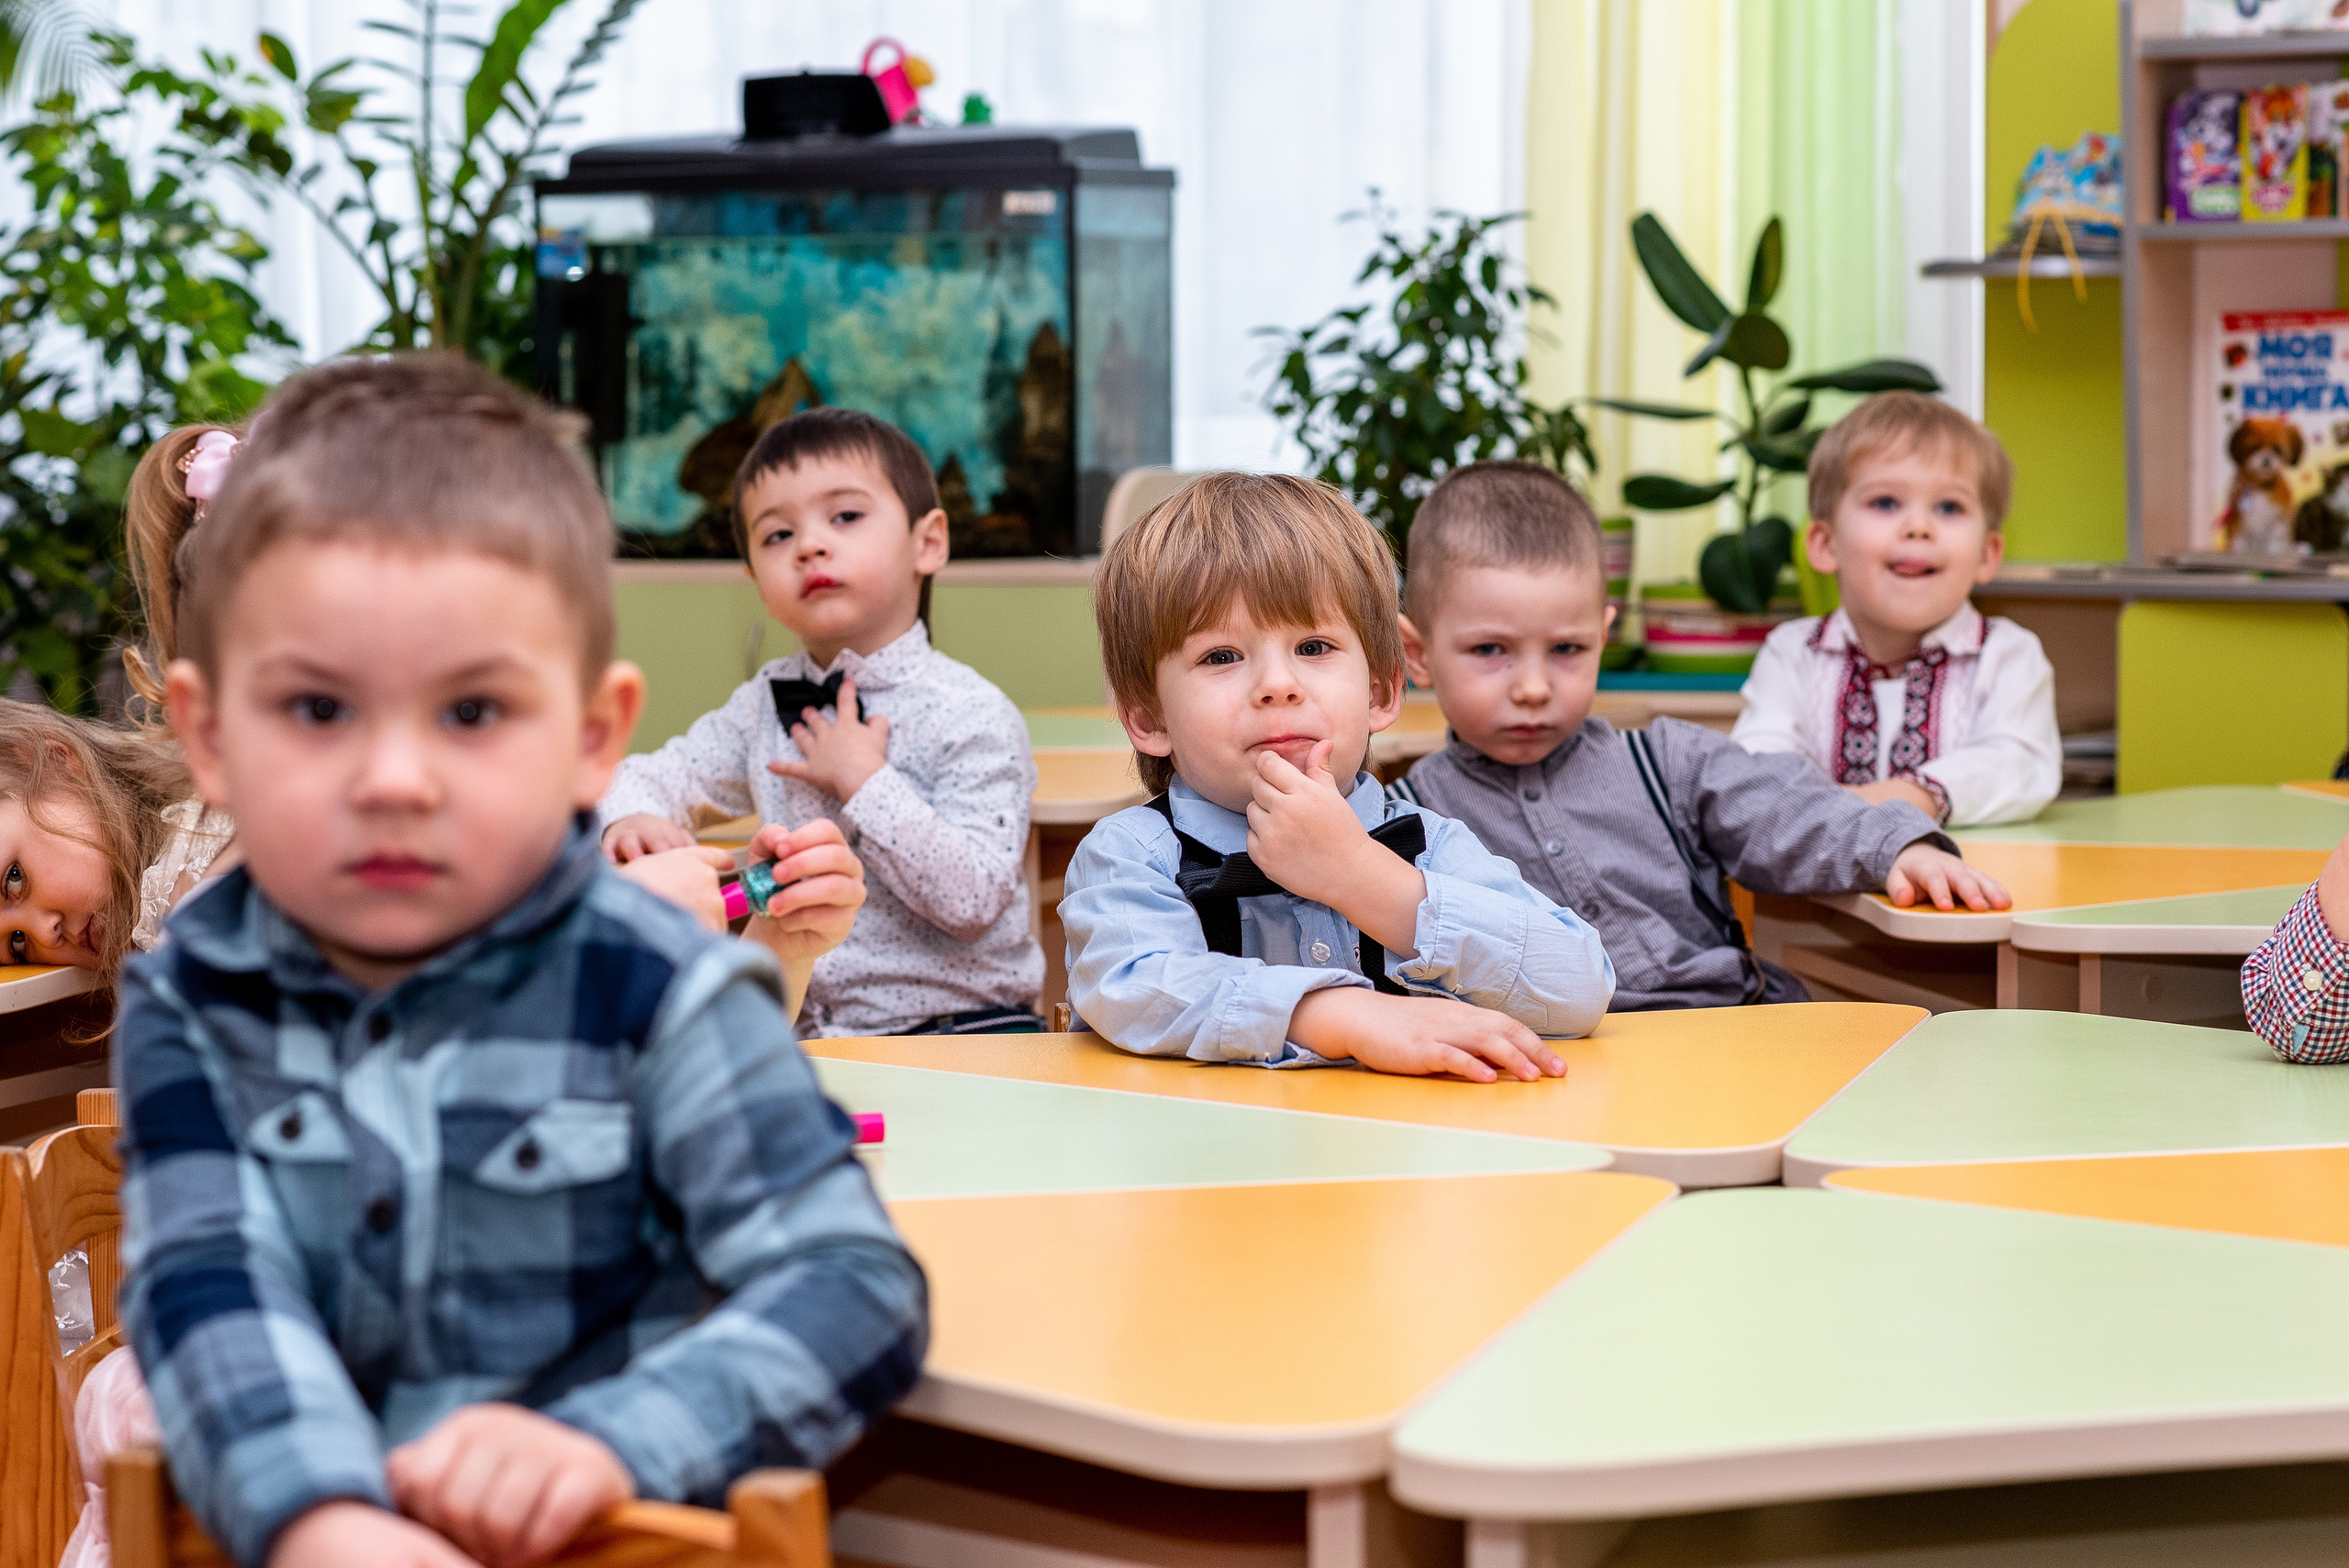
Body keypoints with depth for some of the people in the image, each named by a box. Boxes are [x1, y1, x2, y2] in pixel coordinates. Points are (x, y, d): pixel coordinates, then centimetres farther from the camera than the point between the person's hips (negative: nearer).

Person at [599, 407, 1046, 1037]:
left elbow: (974, 900, -19)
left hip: (960, 1026, -4)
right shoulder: (764, 705, 9)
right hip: (804, 1030, 4)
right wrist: (633, 820, -11)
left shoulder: (973, 716, -10)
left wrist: (865, 783, -17)